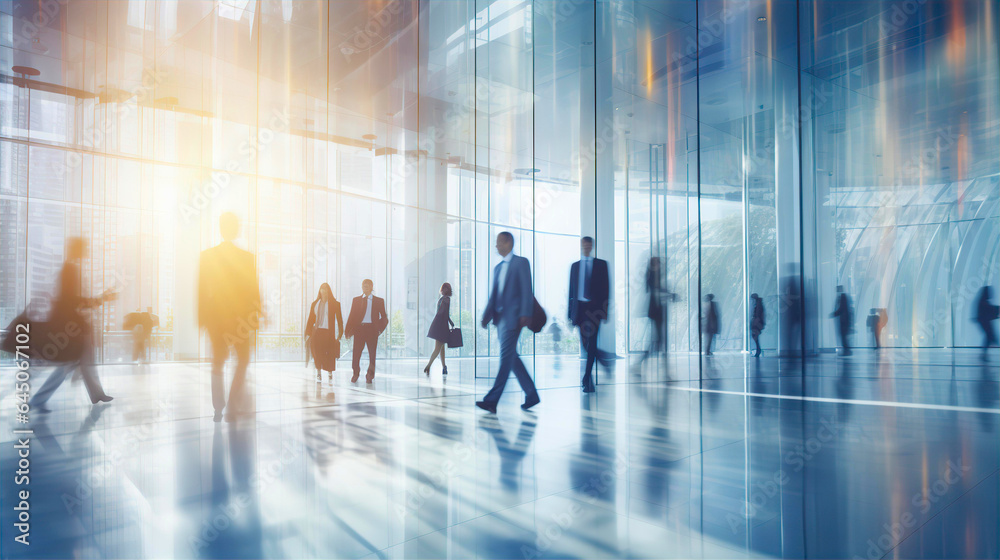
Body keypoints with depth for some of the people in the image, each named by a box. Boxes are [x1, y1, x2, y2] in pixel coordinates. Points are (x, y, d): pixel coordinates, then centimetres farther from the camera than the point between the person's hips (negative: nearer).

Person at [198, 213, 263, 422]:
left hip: (215, 315, 2)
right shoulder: (247, 257, -9)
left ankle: (219, 408, 15)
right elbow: (254, 290, -6)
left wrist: (202, 317, 7)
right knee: (243, 360, 13)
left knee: (218, 361, 13)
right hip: (240, 315, -2)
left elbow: (202, 289, 1)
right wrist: (257, 315, 2)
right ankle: (233, 406, 1)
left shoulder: (206, 256, -2)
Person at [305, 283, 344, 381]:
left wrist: (340, 333, -2)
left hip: (329, 332, -2)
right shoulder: (314, 304, 12)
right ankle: (319, 373, -1)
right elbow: (311, 319, 15)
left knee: (329, 354, 1)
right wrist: (308, 332, 10)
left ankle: (330, 373, 21)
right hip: (317, 332, 2)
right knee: (317, 352, -12)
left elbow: (339, 319, 3)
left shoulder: (335, 304, 4)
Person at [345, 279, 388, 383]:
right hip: (359, 328, 1)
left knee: (372, 354, 3)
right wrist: (348, 330, 1)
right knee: (356, 353, 0)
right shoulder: (356, 300, 13)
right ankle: (355, 374, 18)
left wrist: (380, 328, -6)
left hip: (372, 329, -1)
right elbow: (352, 316, 11)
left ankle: (370, 376, 15)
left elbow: (384, 317, 9)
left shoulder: (379, 301, 9)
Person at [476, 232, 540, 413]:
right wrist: (486, 316, 9)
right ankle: (531, 395, 19)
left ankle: (492, 400, -14)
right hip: (500, 317, 8)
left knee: (506, 356, -10)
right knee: (511, 357, 10)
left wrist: (525, 314, -17)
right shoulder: (498, 268, 20)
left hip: (513, 316, -8)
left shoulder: (521, 262, -1)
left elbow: (526, 290, -9)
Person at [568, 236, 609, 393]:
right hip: (579, 308, 3)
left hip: (594, 308, -3)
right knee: (584, 344, 8)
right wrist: (570, 313, 7)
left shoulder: (601, 264, 4)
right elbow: (571, 290, 12)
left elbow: (606, 288, 1)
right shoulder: (575, 266, 13)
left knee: (591, 343, -8)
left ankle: (587, 379, -7)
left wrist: (604, 311, -8)